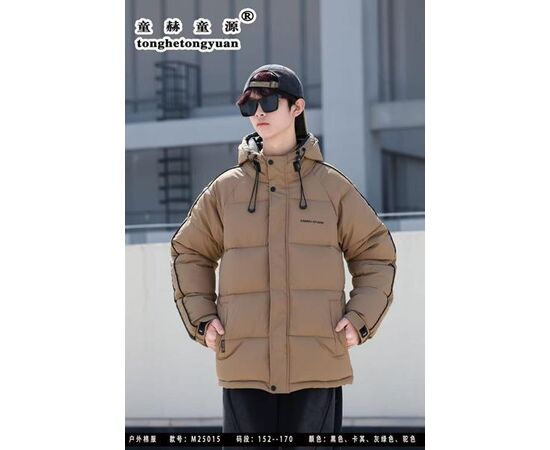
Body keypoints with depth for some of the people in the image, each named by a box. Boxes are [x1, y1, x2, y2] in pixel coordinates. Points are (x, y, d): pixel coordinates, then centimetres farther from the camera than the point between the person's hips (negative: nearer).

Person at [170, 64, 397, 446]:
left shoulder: (332, 186, 6)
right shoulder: (225, 189, 8)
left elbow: (376, 253, 12)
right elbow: (190, 253, 18)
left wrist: (361, 320, -1)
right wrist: (201, 320, 5)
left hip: (318, 364, -1)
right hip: (244, 364, 1)